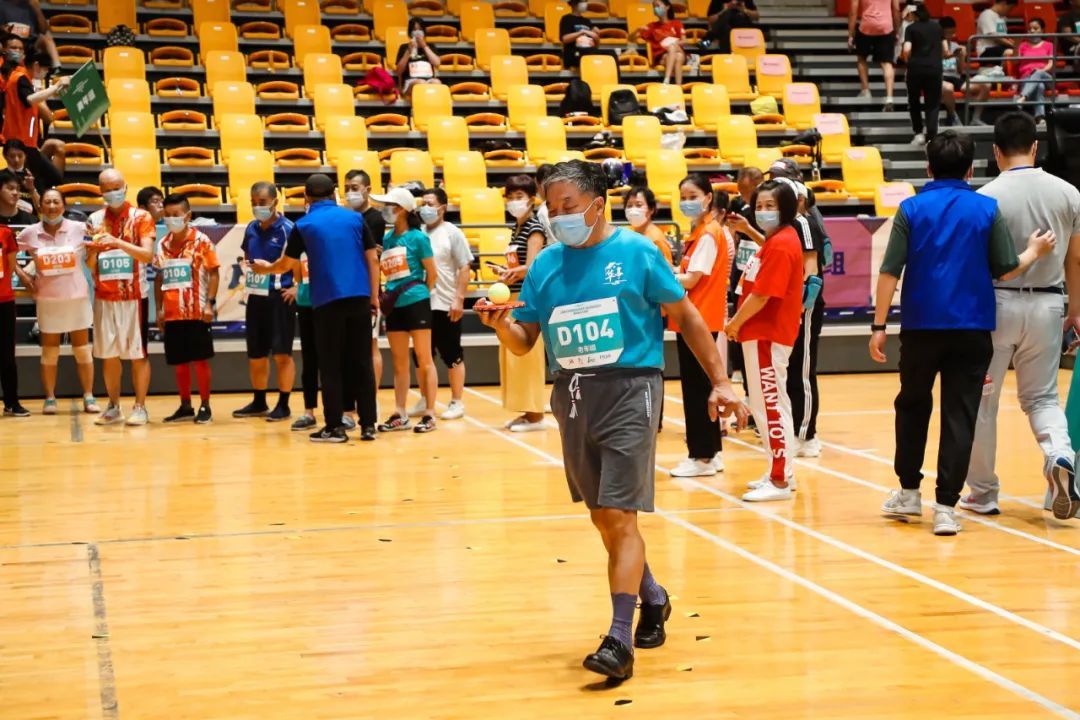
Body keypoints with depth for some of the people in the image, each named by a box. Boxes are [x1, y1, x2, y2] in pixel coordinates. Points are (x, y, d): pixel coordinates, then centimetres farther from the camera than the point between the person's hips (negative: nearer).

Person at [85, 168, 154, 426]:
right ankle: (114, 407, 15)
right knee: (108, 354, 7)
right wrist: (94, 248, -13)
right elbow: (90, 264, 9)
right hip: (104, 296, 4)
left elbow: (148, 254, -15)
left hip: (133, 295, -4)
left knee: (138, 353, -1)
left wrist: (118, 242, -26)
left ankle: (140, 407, 5)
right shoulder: (95, 220, 8)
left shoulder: (141, 217, -2)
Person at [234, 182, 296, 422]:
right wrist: (247, 267, 8)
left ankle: (283, 405, 5)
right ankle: (259, 402, 26)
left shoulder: (287, 229, -10)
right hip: (255, 297, 7)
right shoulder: (251, 229, 10)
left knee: (281, 353, -3)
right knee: (256, 355, 13)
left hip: (280, 297, -6)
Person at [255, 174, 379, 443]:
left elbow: (287, 264, 12)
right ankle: (368, 424, 7)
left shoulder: (304, 225, 2)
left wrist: (265, 268, 32)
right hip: (359, 298, 2)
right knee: (362, 362, 7)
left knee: (331, 367, 4)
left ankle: (335, 427, 4)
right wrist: (374, 296, 12)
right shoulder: (355, 218, 7)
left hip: (327, 301, -2)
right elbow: (372, 259, 6)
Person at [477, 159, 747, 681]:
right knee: (603, 517, 15)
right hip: (572, 397, 5)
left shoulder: (636, 252, -5)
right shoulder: (545, 266, 6)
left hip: (629, 390, -5)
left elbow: (686, 316, 1)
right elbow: (525, 341, 7)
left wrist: (719, 382, -1)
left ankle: (620, 640, -8)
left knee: (619, 516, -11)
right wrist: (501, 325, -15)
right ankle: (652, 598, 38)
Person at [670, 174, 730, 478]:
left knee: (696, 387, -5)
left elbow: (690, 280, -18)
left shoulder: (708, 234, -13)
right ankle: (710, 453, 20)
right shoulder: (697, 232, 16)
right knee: (697, 387, 13)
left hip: (700, 320, -10)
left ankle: (702, 457, 0)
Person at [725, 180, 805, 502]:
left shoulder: (780, 245, -19)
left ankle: (779, 481, -2)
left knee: (769, 406, -7)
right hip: (764, 333, 11)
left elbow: (762, 295, -21)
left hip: (766, 335, -11)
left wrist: (734, 324, -10)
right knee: (772, 403, 17)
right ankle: (782, 473, 27)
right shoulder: (779, 240, 11)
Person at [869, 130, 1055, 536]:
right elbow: (1007, 271, -1)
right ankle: (946, 506, -3)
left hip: (921, 327, 1)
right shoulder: (987, 209, 0)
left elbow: (890, 272, -6)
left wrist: (879, 325, -1)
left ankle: (909, 492, 24)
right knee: (960, 416, 2)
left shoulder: (911, 209, -1)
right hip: (972, 330, -1)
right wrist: (1035, 251, 19)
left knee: (912, 406, 19)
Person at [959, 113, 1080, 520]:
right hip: (1047, 304, 3)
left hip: (997, 303, -3)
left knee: (982, 400, 10)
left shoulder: (987, 197, -10)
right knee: (1042, 396, 15)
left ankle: (983, 494, 16)